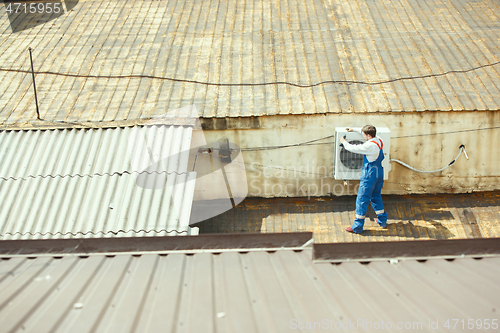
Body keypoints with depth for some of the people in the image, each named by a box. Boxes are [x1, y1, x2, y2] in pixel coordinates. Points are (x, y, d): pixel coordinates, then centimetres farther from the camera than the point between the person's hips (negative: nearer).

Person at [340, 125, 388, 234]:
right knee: (376, 196, 24)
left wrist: (344, 142, 2)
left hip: (370, 176, -9)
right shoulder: (379, 141, 1)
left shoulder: (370, 146, -25)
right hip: (379, 173, 9)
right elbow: (368, 133, 21)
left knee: (362, 200, 0)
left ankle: (357, 227, 5)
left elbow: (353, 148, -17)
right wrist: (354, 130, 25)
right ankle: (382, 221, 32)